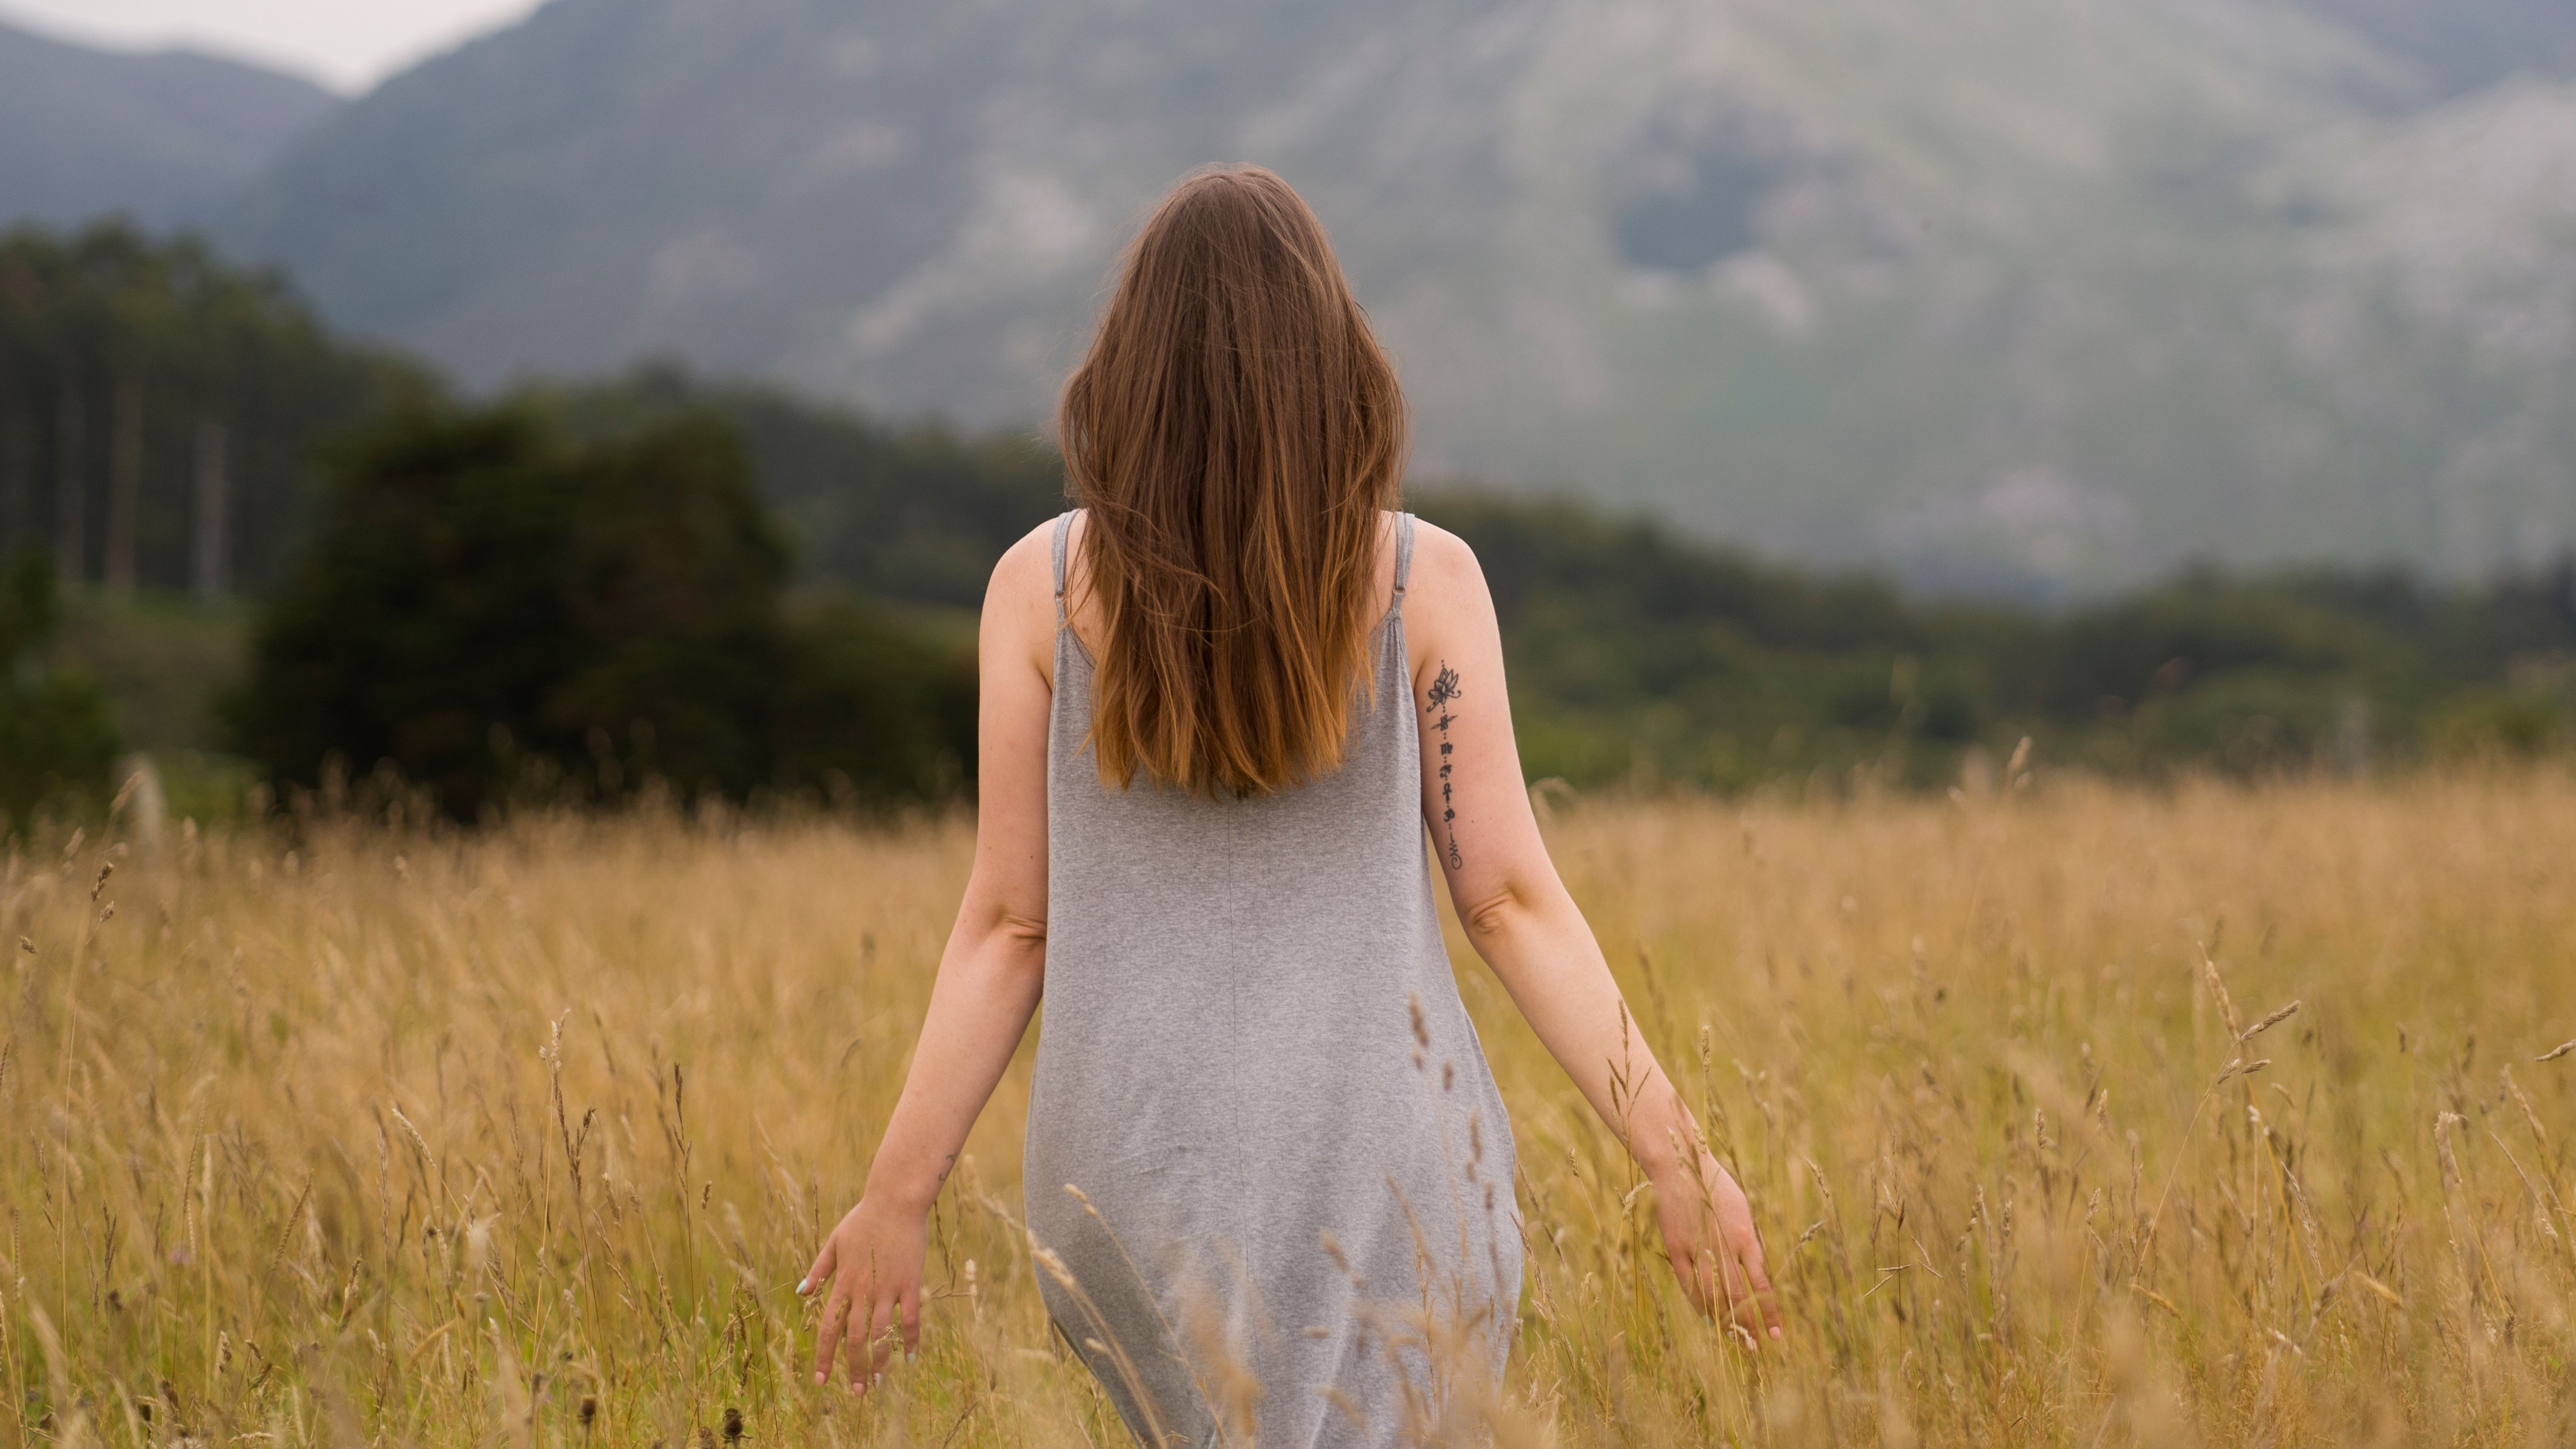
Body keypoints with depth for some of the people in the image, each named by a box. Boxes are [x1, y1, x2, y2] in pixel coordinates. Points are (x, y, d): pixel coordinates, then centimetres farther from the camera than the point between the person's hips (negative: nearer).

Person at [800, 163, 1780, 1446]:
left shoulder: (1042, 584, -3)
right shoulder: (1426, 579, -5)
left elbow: (1008, 927, -3)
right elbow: (1510, 901, -6)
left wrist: (897, 1196, 5)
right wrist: (1677, 1158, -1)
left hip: (1140, 1157, 2)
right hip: (1380, 1152, -2)